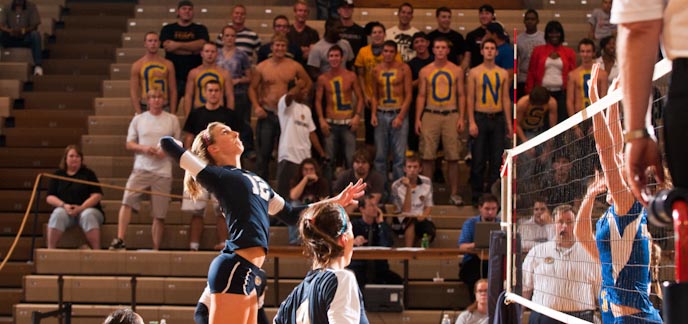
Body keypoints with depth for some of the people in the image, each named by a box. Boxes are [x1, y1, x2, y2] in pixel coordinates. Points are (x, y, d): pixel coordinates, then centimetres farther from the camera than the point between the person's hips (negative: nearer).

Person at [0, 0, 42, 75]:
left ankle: (37, 65, -40)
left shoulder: (31, 7, -2)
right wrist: (9, 30, -30)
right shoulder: (6, 8, 2)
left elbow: (35, 25, -9)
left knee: (35, 34, -32)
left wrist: (24, 30, -30)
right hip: (10, 39, 2)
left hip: (26, 39, -2)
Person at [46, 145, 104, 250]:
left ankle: (96, 251, -43)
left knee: (88, 215, -36)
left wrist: (81, 208, -16)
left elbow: (97, 195, -1)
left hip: (87, 209, -1)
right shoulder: (58, 174, 14)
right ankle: (50, 250, -38)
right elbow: (49, 197, 7)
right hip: (65, 209, 1)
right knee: (58, 214, -33)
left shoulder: (88, 174, 10)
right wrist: (64, 205, -13)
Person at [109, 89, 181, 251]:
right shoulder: (138, 119, 11)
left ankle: (156, 249, 9)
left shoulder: (172, 120, 10)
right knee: (127, 201, -19)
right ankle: (119, 240, -21)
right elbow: (129, 144, 10)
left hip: (163, 171, 0)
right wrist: (143, 148, -9)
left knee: (159, 214, 0)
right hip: (141, 168, 0)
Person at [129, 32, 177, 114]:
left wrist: (172, 114, -2)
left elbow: (173, 91, 6)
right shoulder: (137, 66, 1)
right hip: (145, 108, -2)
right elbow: (133, 92, -2)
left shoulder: (168, 65, 7)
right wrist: (138, 113, -11)